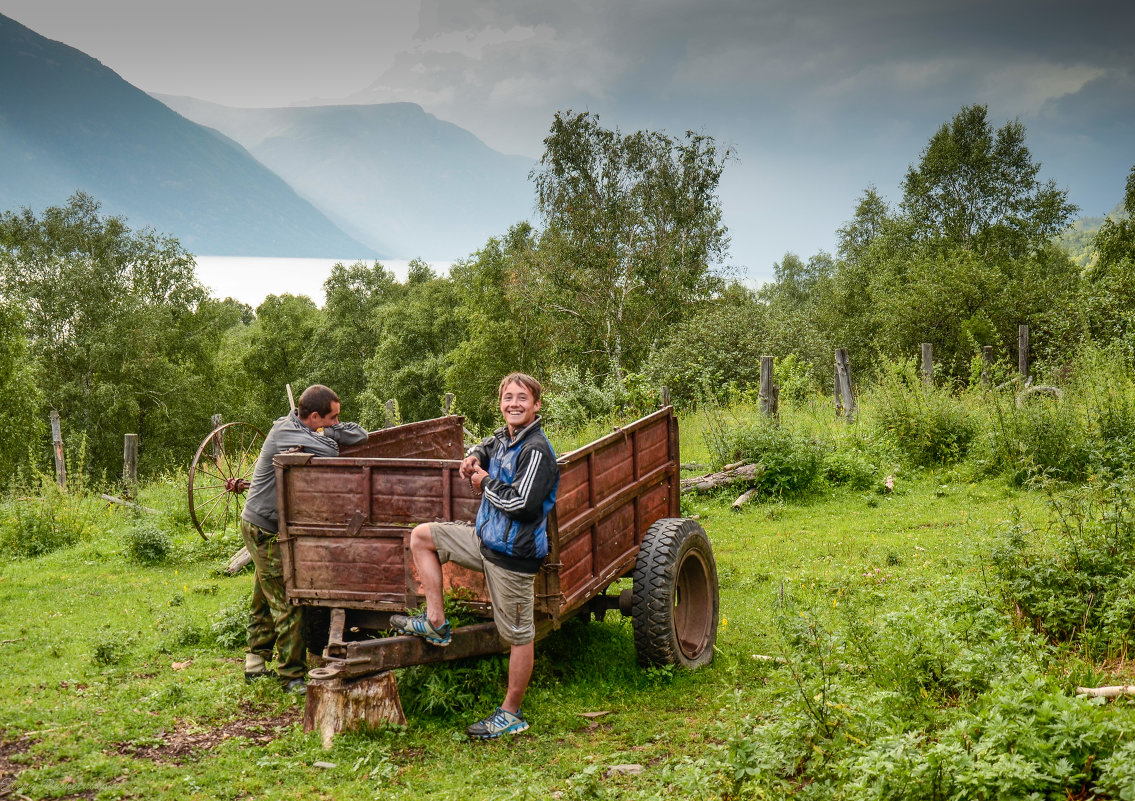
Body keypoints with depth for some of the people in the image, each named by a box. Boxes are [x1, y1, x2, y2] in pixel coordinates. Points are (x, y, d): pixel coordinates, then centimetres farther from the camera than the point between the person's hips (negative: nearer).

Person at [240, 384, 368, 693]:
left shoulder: (304, 428, 7)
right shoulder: (286, 434, -21)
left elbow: (359, 435, 7)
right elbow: (330, 452, -35)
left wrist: (330, 432, -11)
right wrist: (324, 435, -13)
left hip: (261, 528, 10)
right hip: (265, 531, -10)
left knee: (265, 600, 19)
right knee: (288, 605, -6)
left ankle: (255, 665, 31)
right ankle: (292, 676, 1)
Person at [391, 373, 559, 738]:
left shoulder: (536, 451, -18)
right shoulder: (503, 438, 9)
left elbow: (521, 503, -26)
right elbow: (485, 448, 34)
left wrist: (486, 482, -11)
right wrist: (474, 458, 9)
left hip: (514, 553, -9)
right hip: (485, 539, 9)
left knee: (518, 635, 2)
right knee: (421, 536, 12)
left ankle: (511, 713, 13)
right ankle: (435, 622, 10)